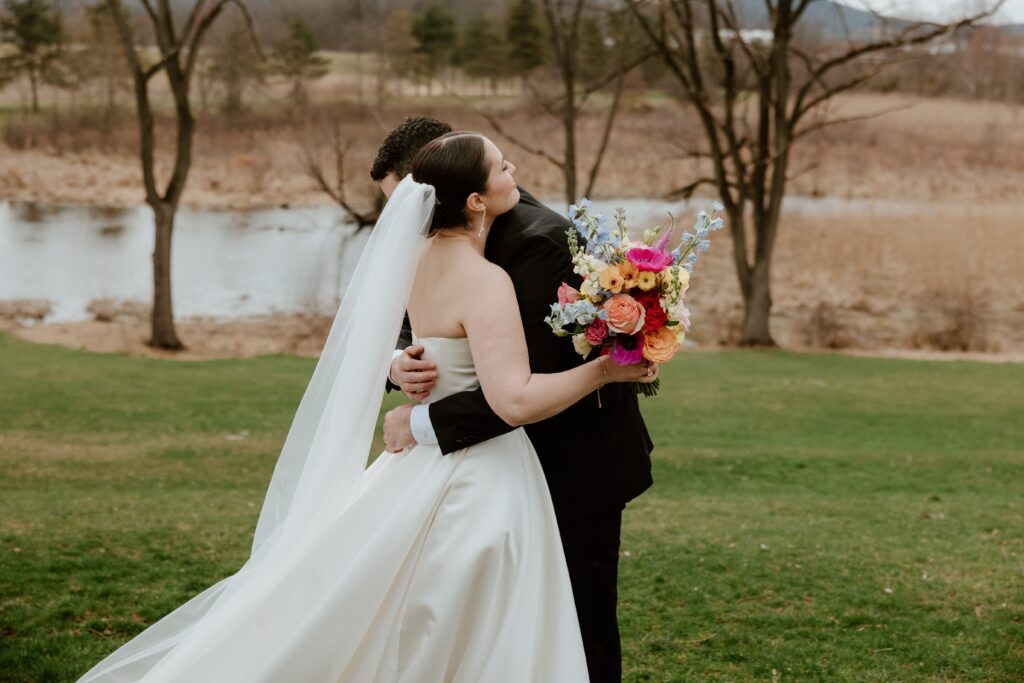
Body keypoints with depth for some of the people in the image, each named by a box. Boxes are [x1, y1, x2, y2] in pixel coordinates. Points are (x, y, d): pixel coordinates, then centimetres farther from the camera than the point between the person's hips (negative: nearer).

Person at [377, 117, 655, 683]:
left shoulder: (540, 242, -26)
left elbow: (528, 381, -32)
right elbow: (414, 330, 4)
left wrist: (423, 423, -27)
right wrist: (400, 364, -20)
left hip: (576, 465, -8)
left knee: (581, 636, 2)